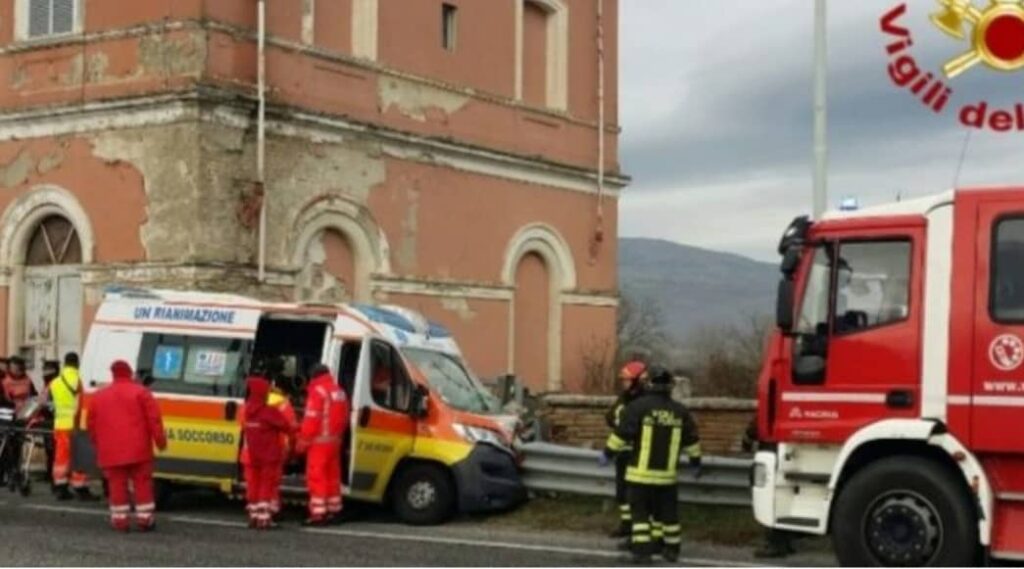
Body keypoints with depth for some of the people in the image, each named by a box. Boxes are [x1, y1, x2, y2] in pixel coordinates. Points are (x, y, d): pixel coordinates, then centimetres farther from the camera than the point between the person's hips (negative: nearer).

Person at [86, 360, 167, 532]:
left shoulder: (99, 396, 12)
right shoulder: (140, 392, 1)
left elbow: (91, 424, 16)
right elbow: (154, 418, -7)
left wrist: (98, 444, 27)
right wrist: (160, 439, -3)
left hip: (111, 452, 2)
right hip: (138, 449, -2)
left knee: (117, 485, 6)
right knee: (142, 483, 5)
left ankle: (119, 519, 6)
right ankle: (144, 518, 4)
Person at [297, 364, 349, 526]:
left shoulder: (318, 391, -12)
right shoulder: (339, 392, 14)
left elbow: (311, 419, -16)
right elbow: (344, 418, 17)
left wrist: (303, 440, -11)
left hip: (319, 441, -8)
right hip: (335, 440, 8)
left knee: (316, 476, -6)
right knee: (332, 475, 16)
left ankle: (318, 513, -10)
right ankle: (334, 510, 21)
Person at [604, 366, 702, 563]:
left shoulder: (638, 406, -9)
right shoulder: (680, 411, 5)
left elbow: (621, 434, -11)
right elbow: (691, 440, 12)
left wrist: (608, 452, 0)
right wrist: (695, 462, 24)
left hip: (641, 471, -4)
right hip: (667, 473, 4)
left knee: (640, 510, 3)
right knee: (667, 510, 15)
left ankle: (642, 549, -4)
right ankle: (671, 549, 22)